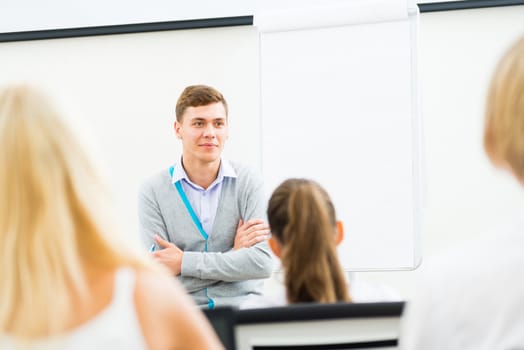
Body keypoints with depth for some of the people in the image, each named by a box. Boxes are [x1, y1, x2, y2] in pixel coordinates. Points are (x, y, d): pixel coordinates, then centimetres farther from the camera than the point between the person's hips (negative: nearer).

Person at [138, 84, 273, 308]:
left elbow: (262, 263, -8)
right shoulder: (153, 191, 1)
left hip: (242, 307, 0)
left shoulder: (248, 182, 3)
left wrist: (185, 262, -9)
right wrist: (234, 253, -8)